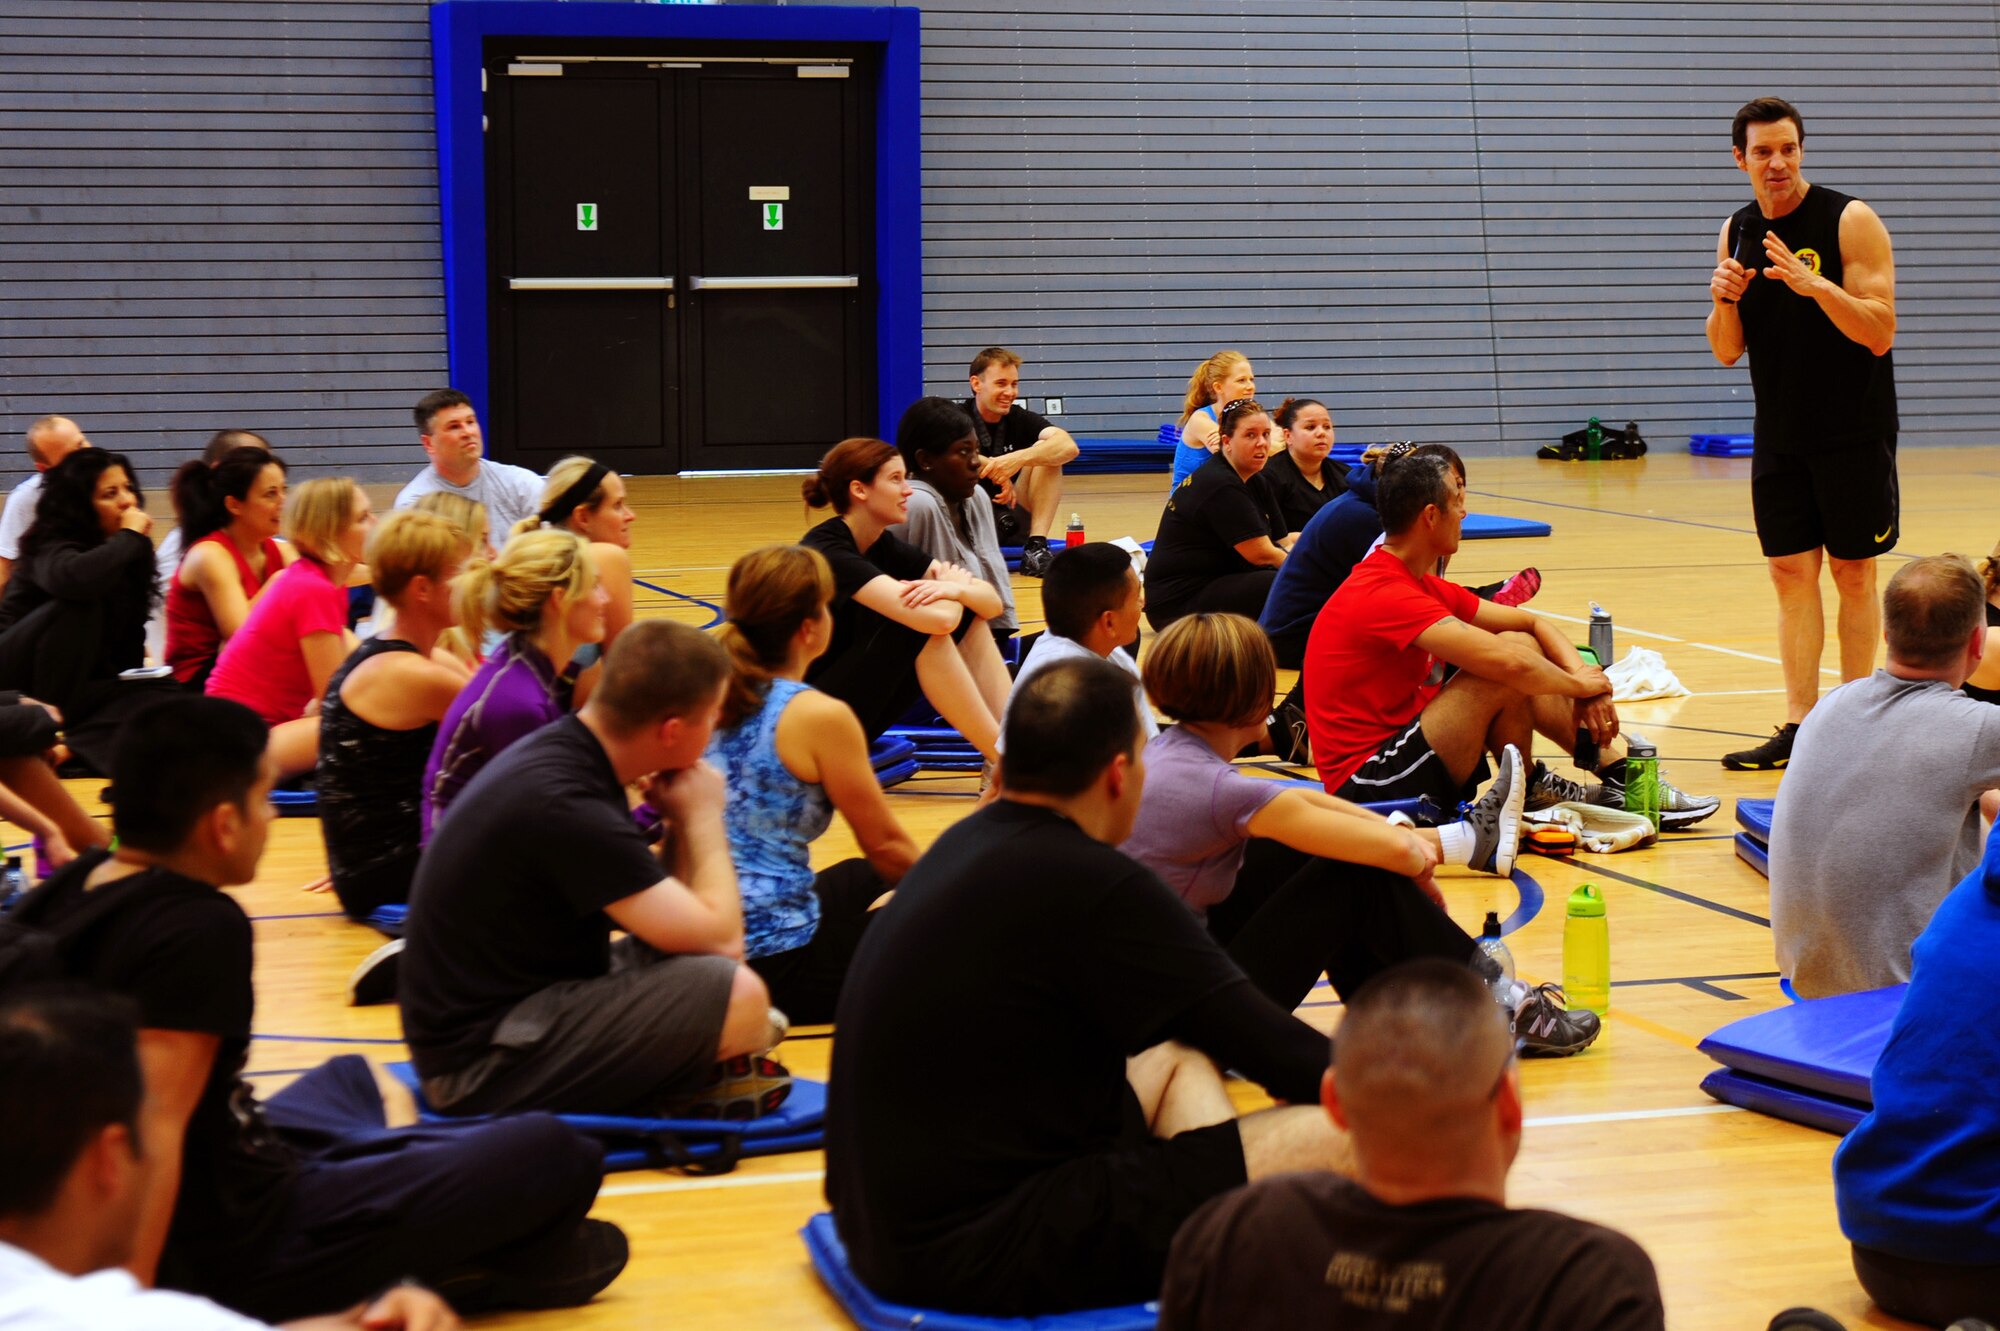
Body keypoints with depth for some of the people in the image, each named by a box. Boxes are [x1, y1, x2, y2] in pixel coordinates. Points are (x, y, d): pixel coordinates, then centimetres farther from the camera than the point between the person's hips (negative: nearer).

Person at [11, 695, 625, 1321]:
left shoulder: (68, 888, 2)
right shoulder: (202, 931, -24)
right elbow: (153, 1125, -31)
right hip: (239, 1249, -10)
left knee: (351, 1080, 36)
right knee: (551, 1153, -11)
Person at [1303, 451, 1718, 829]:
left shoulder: (1425, 588, 12)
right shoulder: (1384, 595, -21)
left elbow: (1532, 623, 15)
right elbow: (1507, 662, -28)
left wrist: (1582, 676, -3)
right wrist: (1578, 684, -11)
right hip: (1367, 787, -10)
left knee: (1523, 647, 7)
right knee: (1512, 660, -20)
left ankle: (1621, 776, 3)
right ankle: (1528, 790, 3)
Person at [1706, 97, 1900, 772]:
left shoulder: (1850, 221, -10)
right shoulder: (1736, 232, 6)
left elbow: (1879, 333, -17)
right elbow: (1728, 351, 9)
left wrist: (1814, 284, -30)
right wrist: (1724, 301, -12)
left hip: (1854, 433, -5)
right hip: (1779, 433, 5)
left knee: (1853, 573, 1)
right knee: (1791, 572, 3)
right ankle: (1800, 727, 5)